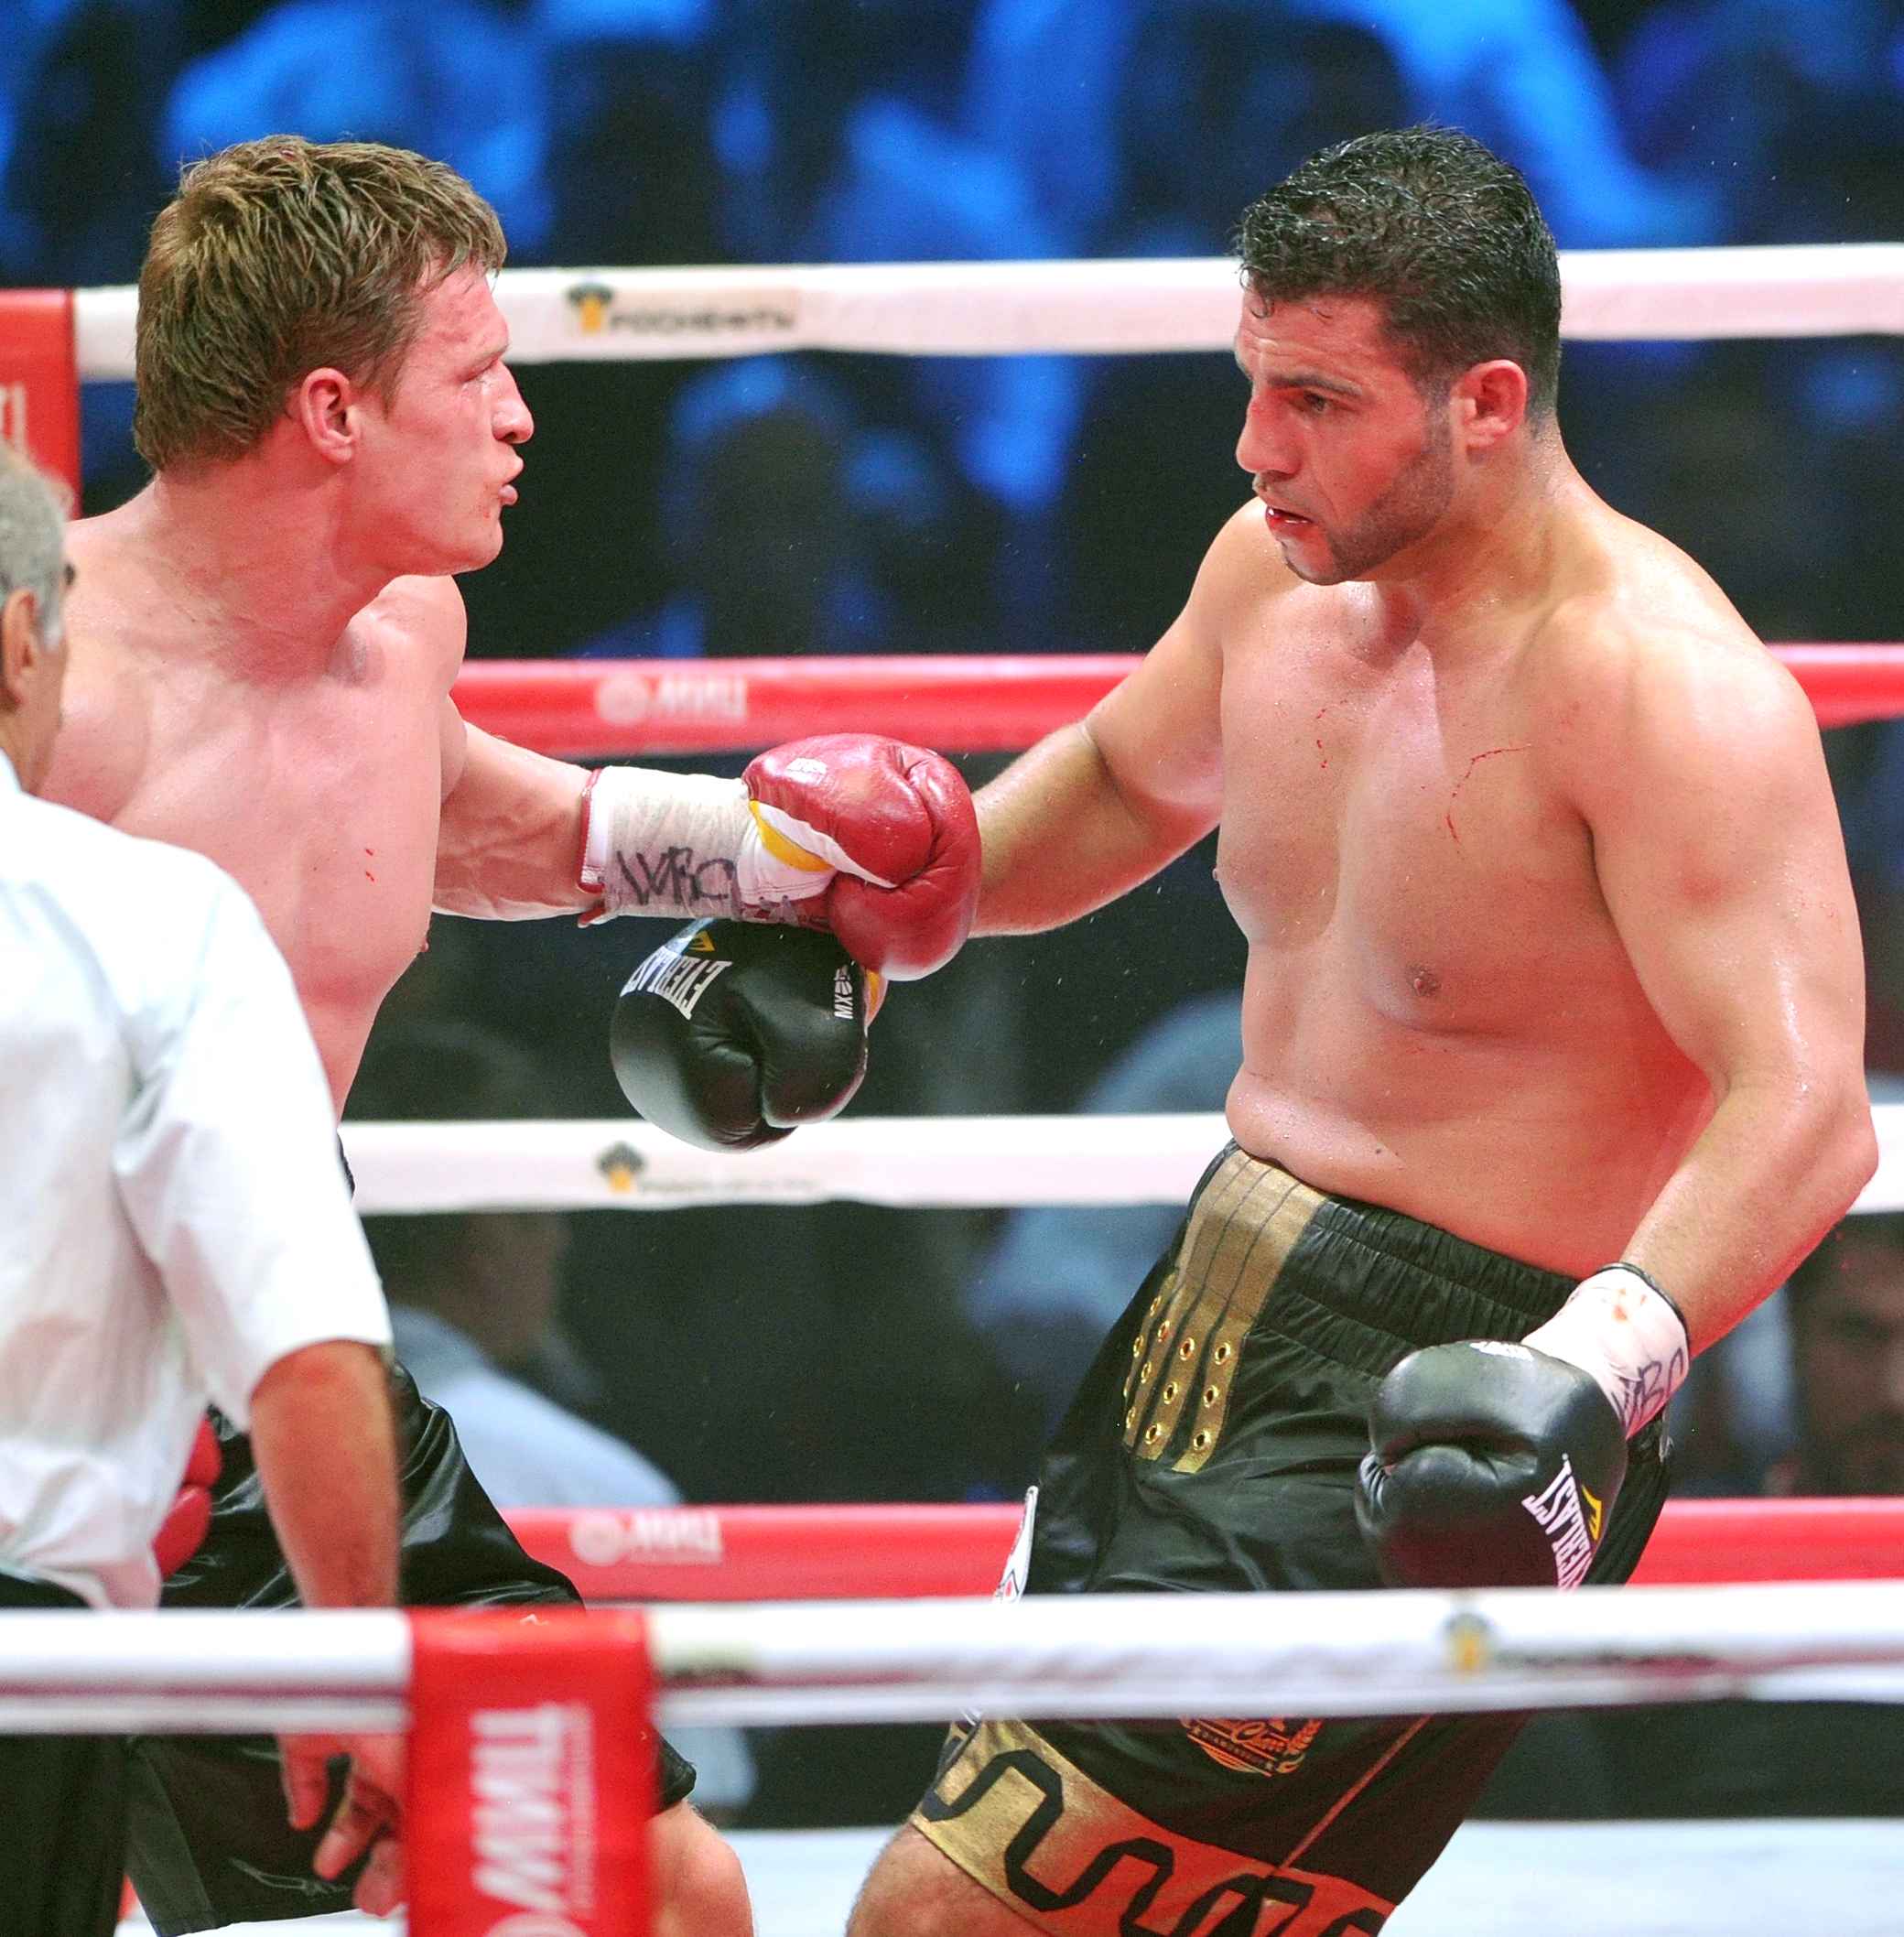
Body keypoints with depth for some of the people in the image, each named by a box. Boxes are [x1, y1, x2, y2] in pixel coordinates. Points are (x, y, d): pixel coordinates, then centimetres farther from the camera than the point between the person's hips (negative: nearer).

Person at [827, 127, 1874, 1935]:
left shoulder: (1659, 684, -22)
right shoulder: (1281, 567, 4)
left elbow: (1801, 1109, -33)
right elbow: (1121, 782, 27)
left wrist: (1594, 1366, -48)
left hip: (1432, 1403, -9)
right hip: (1207, 1317, 9)